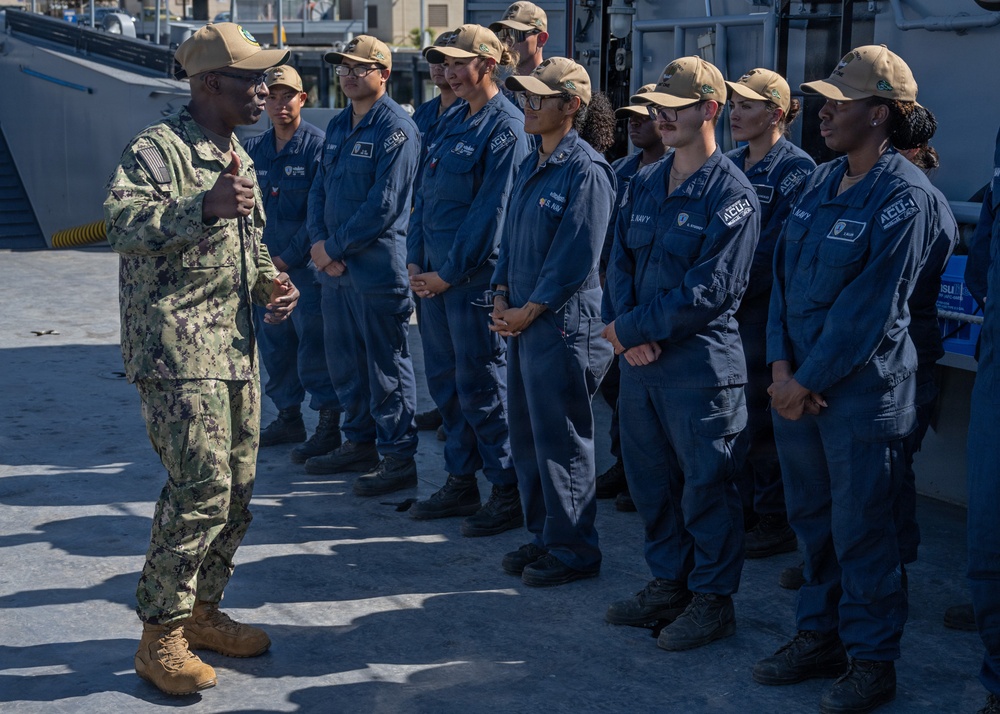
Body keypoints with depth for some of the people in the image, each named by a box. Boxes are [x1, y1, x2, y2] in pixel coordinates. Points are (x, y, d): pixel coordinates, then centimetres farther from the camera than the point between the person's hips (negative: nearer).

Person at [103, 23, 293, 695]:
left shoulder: (237, 154, 18)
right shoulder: (158, 148, -11)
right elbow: (124, 224, -27)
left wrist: (271, 281, 8)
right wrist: (204, 207, -40)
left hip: (235, 349, 9)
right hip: (176, 351, -9)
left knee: (238, 488, 11)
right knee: (202, 487, -13)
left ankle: (202, 612, 26)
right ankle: (160, 635, -1)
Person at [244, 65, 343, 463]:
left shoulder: (318, 146, -8)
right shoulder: (254, 149, 11)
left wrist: (289, 257, -12)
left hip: (306, 264, -6)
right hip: (266, 265, 6)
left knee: (314, 345, -6)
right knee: (273, 344, 12)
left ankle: (329, 426, 2)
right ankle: (288, 418, 26)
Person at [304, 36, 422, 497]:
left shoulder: (396, 129, -12)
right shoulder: (338, 126, 14)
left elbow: (383, 205, -18)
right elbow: (320, 188, 15)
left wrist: (335, 247, -13)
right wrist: (318, 241, -3)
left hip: (377, 266, -8)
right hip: (335, 267, 9)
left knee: (386, 367, -1)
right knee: (344, 360, 16)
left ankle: (398, 459, 7)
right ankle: (360, 443, 30)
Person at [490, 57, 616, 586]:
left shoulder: (585, 170, -14)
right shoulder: (530, 167, 13)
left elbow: (576, 257, -18)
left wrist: (528, 311, -14)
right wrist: (502, 297, 5)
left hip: (563, 321, -9)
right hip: (522, 321, 9)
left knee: (561, 440, -1)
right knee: (526, 435, 14)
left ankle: (573, 550, 11)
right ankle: (544, 536, 27)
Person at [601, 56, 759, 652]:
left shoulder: (732, 194, -12)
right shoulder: (645, 183, 11)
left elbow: (710, 291, -18)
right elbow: (621, 262, 10)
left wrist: (632, 327, -14)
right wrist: (628, 332, -7)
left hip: (700, 364, -7)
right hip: (640, 359, 7)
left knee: (707, 485, 3)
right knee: (650, 478, 16)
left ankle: (713, 599, 17)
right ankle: (670, 584, 31)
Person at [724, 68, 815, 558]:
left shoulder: (796, 169, -9)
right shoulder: (730, 165, 13)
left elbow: (775, 249, -16)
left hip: (766, 310, -7)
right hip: (728, 311, 7)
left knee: (763, 420, -1)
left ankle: (776, 525, 10)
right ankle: (744, 512, 23)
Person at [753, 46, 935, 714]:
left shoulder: (903, 195, -14)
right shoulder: (820, 181, 10)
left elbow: (868, 306, -17)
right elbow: (786, 271, 10)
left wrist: (810, 380, -14)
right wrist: (781, 363, -1)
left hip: (862, 389, -7)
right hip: (798, 383, 7)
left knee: (861, 530, 2)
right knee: (812, 516, 17)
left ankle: (872, 660, 17)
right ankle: (819, 635, 32)